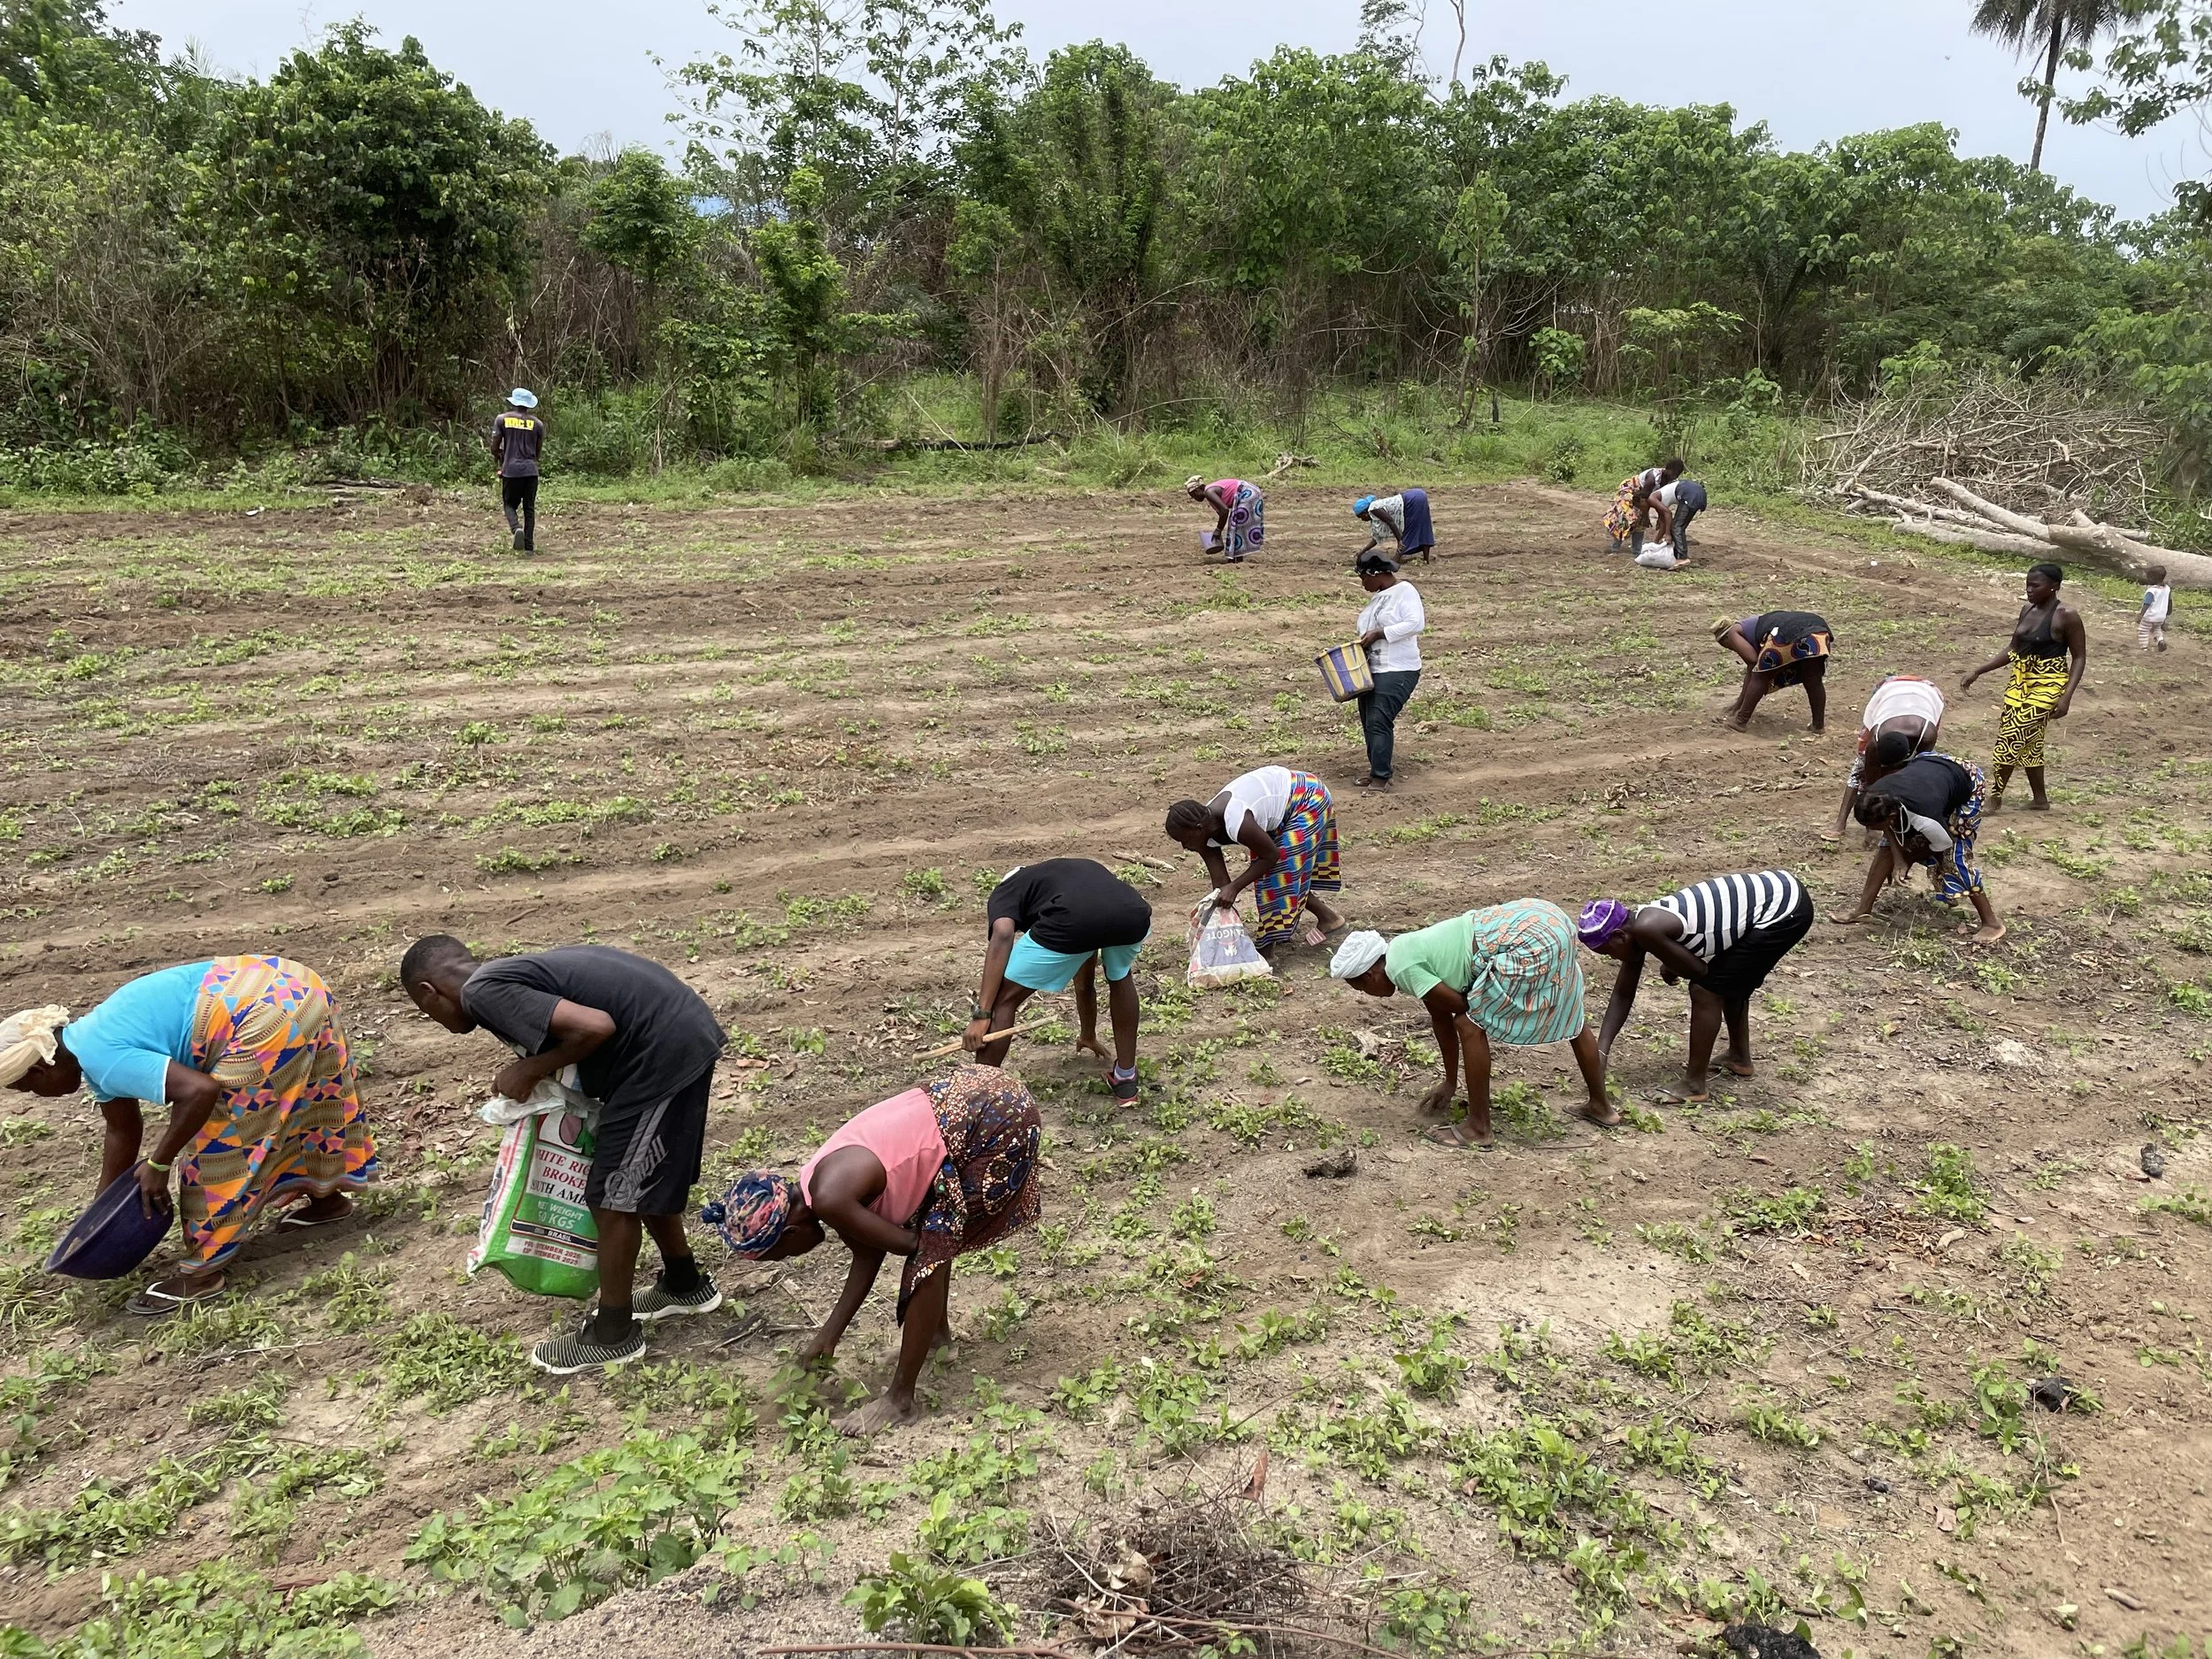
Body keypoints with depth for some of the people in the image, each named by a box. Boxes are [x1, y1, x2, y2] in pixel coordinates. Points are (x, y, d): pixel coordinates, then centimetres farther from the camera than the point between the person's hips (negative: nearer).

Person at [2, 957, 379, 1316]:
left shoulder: (104, 1059, -13)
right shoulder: (90, 1042, 18)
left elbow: (200, 1091, -24)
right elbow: (123, 1130, 29)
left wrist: (158, 1165, -11)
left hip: (266, 1018, -10)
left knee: (221, 1139, 0)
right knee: (297, 1108, 29)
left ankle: (201, 1272, 10)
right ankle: (326, 1197, 49)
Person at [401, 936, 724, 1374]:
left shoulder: (484, 992, -11)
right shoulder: (510, 974, 17)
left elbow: (594, 1026, -22)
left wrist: (531, 1070, -8)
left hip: (662, 1050, -10)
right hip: (684, 1032, 10)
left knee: (612, 1195, 4)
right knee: (643, 1179, 25)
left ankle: (614, 1334, 19)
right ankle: (684, 1283, 42)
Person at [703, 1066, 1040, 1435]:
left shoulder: (830, 1199, -17)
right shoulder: (817, 1187, 10)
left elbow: (908, 1244, -8)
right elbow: (868, 1255, 20)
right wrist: (829, 1335, 24)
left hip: (996, 1118, -9)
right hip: (966, 1099, 9)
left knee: (928, 1251, -1)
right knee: (930, 1237, 22)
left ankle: (900, 1399, 9)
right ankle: (936, 1333, 45)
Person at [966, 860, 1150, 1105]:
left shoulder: (1006, 892, 31)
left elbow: (1003, 936, 4)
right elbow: (1085, 983, 57)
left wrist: (981, 1015, 1)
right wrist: (1089, 1035, 73)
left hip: (1071, 921, -5)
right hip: (1135, 914, 6)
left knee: (1004, 999, 17)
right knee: (1120, 977, 40)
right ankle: (1126, 1081, 43)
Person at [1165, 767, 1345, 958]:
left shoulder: (1236, 824, -38)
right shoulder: (1206, 835, -12)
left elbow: (1271, 856, -23)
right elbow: (1220, 885, -8)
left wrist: (1235, 887, -26)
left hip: (1308, 797, -8)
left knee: (1284, 872, -11)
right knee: (1268, 872, 12)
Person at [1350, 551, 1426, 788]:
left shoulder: (1405, 591, -8)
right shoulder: (1377, 597, 17)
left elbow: (1416, 624, -21)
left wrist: (1378, 633, -21)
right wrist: (1364, 639, 8)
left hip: (1398, 671, -9)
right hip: (1371, 670, 9)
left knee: (1379, 721, -17)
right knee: (1368, 723, 8)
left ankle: (1381, 778, -15)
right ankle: (1376, 771, 17)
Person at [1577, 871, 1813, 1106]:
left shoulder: (1646, 929, -22)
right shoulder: (1635, 928, 6)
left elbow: (1699, 970, -14)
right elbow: (1622, 996, 13)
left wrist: (1669, 970, 6)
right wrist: (1601, 1050, 11)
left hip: (1786, 909, -9)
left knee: (1705, 991, -5)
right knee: (1730, 982, 28)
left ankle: (1696, 1086, 4)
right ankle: (1739, 1057, 46)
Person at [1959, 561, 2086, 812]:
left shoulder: (2066, 616, -13)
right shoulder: (2027, 609, 7)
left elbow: (2079, 658, -10)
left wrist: (2066, 696, -19)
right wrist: (1978, 671, 10)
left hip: (2047, 685, -7)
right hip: (2020, 680, 7)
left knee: (2012, 735, -13)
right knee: (2028, 740, 11)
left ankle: (1996, 796, -4)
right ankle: (2040, 799, 23)